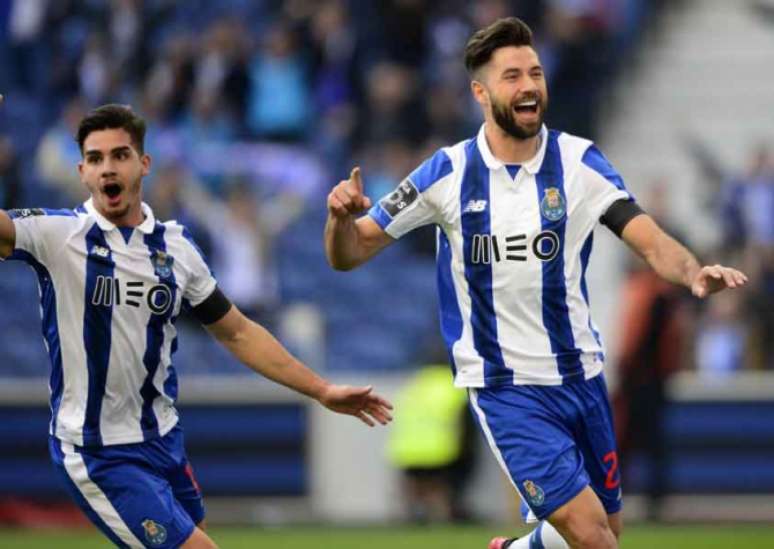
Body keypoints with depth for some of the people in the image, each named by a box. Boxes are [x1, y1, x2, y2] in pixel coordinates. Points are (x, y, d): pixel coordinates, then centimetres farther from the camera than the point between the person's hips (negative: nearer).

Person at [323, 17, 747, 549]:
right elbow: (349, 255, -3)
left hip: (580, 375, 3)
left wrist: (693, 272, -36)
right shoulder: (447, 173, -7)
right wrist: (341, 217, -26)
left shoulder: (578, 161, -5)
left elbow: (651, 241, -14)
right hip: (504, 386, -3)